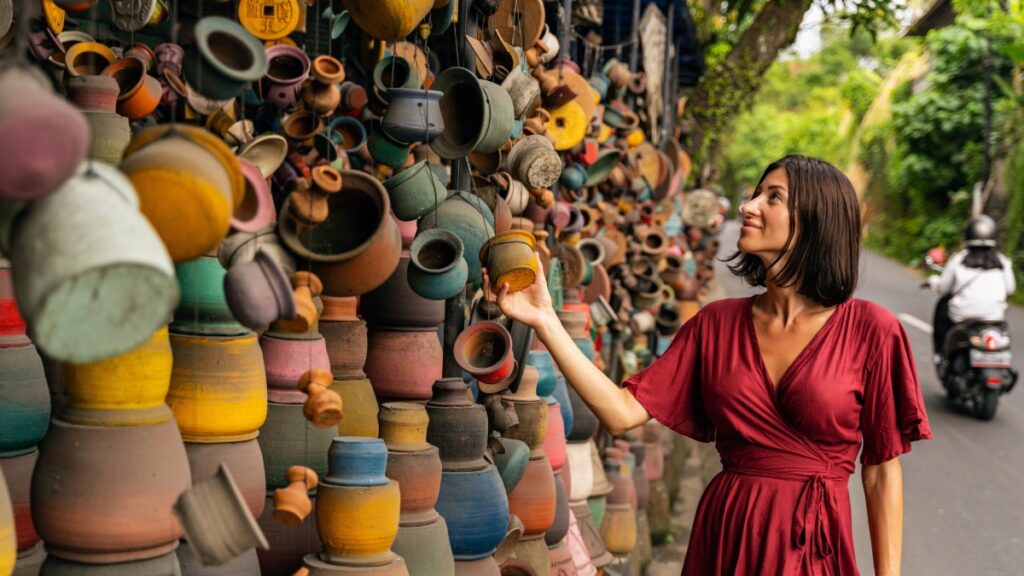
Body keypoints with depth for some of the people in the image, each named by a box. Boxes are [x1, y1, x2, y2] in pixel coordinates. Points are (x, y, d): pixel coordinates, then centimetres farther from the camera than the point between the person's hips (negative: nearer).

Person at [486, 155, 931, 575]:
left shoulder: (869, 331, -7)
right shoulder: (717, 324, 2)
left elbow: (882, 471, -4)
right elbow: (623, 412, -6)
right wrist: (544, 321, -11)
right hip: (724, 537, 3)